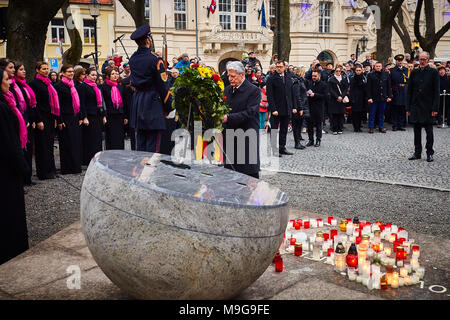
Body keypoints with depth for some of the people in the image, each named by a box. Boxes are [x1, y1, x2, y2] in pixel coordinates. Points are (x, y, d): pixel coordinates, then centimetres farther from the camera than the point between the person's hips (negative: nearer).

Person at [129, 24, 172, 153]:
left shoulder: (132, 59, 8)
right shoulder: (154, 59, -12)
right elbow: (163, 85, -10)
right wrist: (169, 107, -3)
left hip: (138, 101, 7)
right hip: (153, 102, -7)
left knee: (140, 143, 13)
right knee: (153, 144, -3)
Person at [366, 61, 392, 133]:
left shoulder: (386, 74, 7)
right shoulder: (371, 75, -1)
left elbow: (389, 86, 10)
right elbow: (368, 87, -4)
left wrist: (389, 96, 4)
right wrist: (369, 97, -11)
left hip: (383, 97, 3)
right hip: (374, 98, -3)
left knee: (382, 113, 10)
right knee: (372, 113, 2)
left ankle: (381, 127, 18)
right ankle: (371, 127, 9)